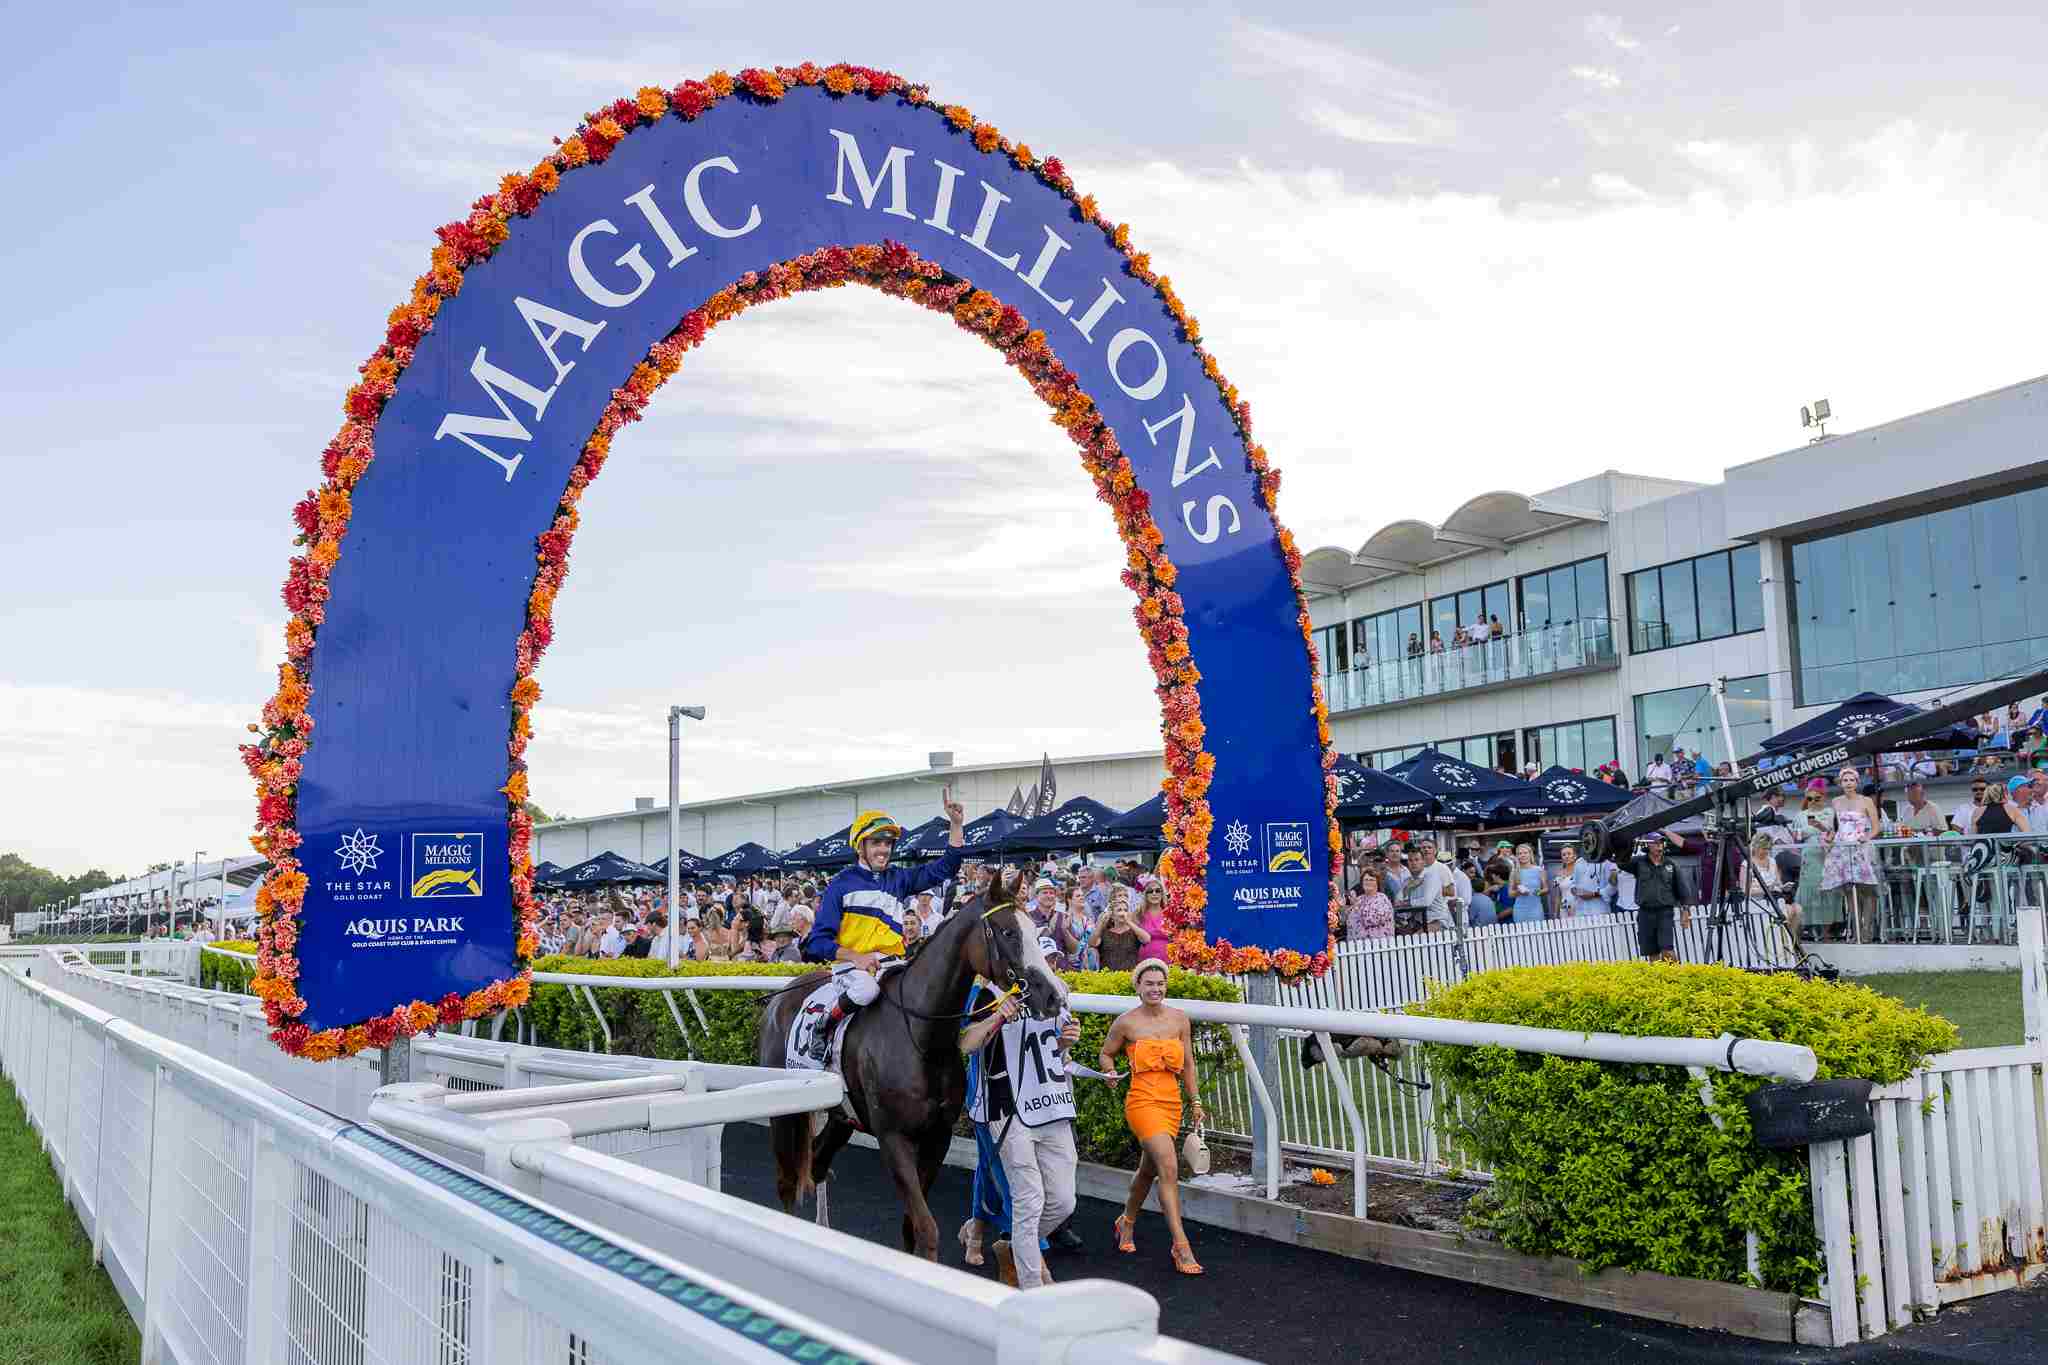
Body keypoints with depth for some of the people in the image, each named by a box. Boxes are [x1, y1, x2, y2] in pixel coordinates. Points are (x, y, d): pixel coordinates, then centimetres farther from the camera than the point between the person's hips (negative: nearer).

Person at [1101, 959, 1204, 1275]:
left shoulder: (1179, 1019, 5)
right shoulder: (1126, 1022, -5)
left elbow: (1188, 1065, 12)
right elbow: (1106, 1053, 11)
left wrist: (1196, 1103, 12)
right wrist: (1111, 1074, -7)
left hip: (1171, 1102, 5)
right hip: (1143, 1101, -5)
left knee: (1149, 1170, 20)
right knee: (1169, 1168, -19)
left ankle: (1127, 1223, 45)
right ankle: (1181, 1246, -16)